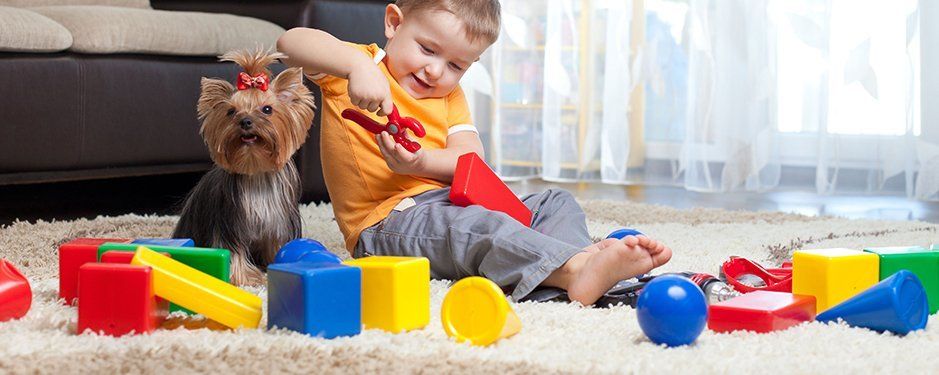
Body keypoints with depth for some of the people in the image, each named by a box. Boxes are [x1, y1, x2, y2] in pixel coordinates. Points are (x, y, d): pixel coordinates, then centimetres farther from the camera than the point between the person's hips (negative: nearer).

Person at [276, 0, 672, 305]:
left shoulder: (449, 96, 20)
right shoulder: (354, 67, 2)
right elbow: (291, 41, -18)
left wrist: (423, 163, -18)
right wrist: (357, 63, -35)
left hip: (453, 203, 8)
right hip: (388, 222, -8)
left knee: (556, 202, -1)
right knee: (478, 226, -36)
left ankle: (582, 256, -33)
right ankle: (577, 270, -53)